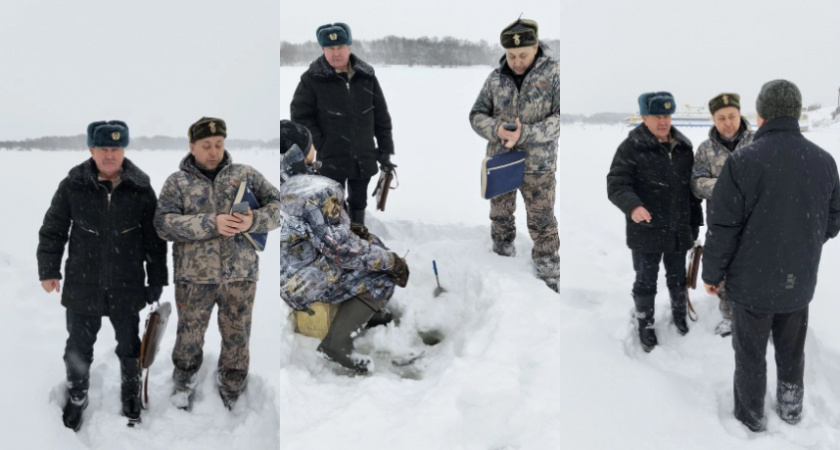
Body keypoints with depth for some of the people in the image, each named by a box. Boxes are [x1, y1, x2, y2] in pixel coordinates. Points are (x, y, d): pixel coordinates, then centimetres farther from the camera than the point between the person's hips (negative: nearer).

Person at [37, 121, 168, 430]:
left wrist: (156, 281, 2)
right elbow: (52, 231, 1)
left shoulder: (141, 189, -8)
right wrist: (49, 270, 1)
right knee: (79, 347, 15)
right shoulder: (73, 185, -9)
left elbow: (154, 239, 0)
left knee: (129, 346, 17)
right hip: (82, 285, 0)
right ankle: (76, 398, 37)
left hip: (127, 288, 0)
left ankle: (131, 394, 40)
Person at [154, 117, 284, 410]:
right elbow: (164, 223, -10)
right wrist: (211, 223, -22)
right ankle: (183, 385, 35)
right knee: (190, 336, 11)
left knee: (237, 338, 10)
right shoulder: (176, 182, 3)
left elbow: (277, 205, 5)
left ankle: (231, 396, 28)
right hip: (194, 276, -1)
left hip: (240, 274, 1)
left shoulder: (246, 174, 7)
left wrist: (253, 221, -16)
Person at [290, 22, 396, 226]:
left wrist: (385, 150, 5)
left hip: (364, 159, 4)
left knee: (358, 204, 19)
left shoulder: (367, 77, 1)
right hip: (331, 159, -4)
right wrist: (321, 145, -12)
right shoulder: (312, 79, -9)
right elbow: (300, 116, -7)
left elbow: (382, 116, 6)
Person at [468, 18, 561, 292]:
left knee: (542, 223, 4)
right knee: (500, 215, 19)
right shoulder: (496, 78, -1)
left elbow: (560, 118, -15)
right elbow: (477, 115, 3)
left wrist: (525, 134, -26)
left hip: (538, 164, -3)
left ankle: (550, 277, 18)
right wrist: (496, 129, -19)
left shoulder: (553, 73, -10)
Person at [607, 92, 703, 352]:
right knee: (646, 281, 9)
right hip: (646, 232, -4)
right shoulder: (631, 148, -13)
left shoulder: (683, 147, 5)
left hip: (679, 230, 4)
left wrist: (695, 222, 15)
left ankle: (679, 312, 44)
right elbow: (616, 184, -18)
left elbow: (693, 187, 13)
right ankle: (645, 325, 26)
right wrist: (632, 205, -37)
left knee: (678, 277, 21)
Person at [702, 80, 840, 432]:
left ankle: (751, 414, 28)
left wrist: (711, 273, -3)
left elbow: (722, 228, -17)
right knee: (792, 348, 23)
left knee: (750, 352, 14)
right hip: (800, 283, 4)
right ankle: (791, 407, 39)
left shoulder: (742, 161, -20)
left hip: (752, 283, -4)